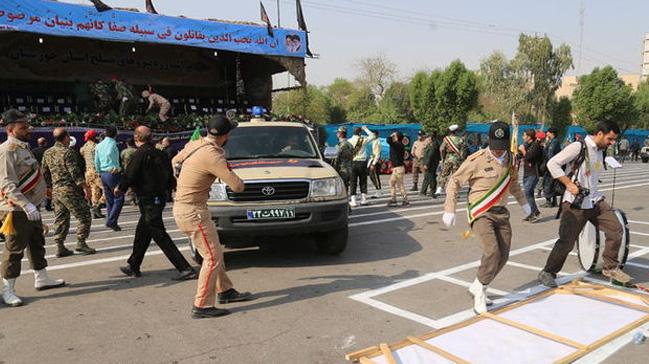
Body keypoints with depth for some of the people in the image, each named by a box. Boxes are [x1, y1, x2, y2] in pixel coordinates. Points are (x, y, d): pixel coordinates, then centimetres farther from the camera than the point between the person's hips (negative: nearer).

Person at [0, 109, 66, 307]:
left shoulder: (23, 147, 12)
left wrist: (43, 190, 24)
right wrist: (26, 205, -31)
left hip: (31, 206, 10)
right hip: (17, 209, -10)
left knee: (37, 243, 19)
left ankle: (41, 279, 33)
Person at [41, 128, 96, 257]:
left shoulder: (47, 153, 12)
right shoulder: (68, 151, -12)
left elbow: (45, 174, 17)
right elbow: (75, 172, -17)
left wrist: (50, 187, 25)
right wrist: (85, 187, -14)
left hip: (56, 191, 8)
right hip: (70, 190, -8)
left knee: (60, 219, 12)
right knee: (84, 216, 0)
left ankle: (60, 247, 12)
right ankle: (81, 243, -3)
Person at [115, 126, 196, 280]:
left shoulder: (140, 154, -14)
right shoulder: (160, 154, 9)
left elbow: (129, 176, -15)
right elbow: (170, 180, 13)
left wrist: (120, 188, 4)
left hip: (148, 200, -9)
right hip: (160, 197, 9)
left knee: (160, 235, -7)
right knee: (141, 233, 21)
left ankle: (185, 269, -11)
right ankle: (133, 266, 34)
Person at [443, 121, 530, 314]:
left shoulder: (510, 159, 6)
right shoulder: (477, 160, -13)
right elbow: (454, 182, -8)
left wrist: (523, 202, 30)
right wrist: (449, 210, -13)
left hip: (501, 212, 7)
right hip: (481, 213, -7)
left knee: (503, 255, 5)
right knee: (492, 251, -22)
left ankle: (478, 288, 22)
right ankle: (480, 291, -1)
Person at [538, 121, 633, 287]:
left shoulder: (601, 152, 12)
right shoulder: (579, 147, -12)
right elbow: (553, 163, -16)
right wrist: (569, 184, -21)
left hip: (595, 201, 8)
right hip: (575, 203, -7)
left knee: (616, 229, 3)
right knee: (567, 241, -5)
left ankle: (610, 268, 20)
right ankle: (548, 273, 10)